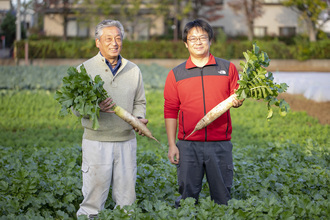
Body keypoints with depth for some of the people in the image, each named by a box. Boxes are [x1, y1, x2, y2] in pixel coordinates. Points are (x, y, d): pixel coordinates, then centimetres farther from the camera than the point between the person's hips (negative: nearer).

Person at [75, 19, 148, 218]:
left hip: (127, 140, 3)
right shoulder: (86, 69, 1)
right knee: (93, 196, -2)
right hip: (96, 140, -3)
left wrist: (139, 118, -3)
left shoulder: (133, 70, 11)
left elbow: (140, 102, 18)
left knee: (127, 197, 7)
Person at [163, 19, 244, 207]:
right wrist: (172, 145, 2)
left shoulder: (227, 68, 8)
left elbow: (236, 97, 12)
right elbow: (170, 111, 8)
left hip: (220, 144, 0)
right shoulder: (176, 74, 8)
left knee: (222, 195, 4)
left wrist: (237, 101, -14)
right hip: (188, 145, 0)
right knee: (188, 196, 3)